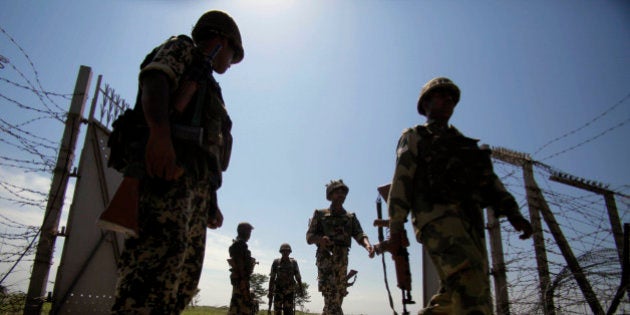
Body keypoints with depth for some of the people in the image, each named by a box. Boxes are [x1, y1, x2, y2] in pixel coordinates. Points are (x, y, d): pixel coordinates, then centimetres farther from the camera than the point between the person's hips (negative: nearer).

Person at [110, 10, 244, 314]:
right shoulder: (183, 48, 16)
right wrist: (159, 131, -28)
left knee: (186, 272, 1)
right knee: (164, 248, -26)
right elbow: (154, 77, -8)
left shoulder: (207, 86, 37)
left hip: (195, 181, 9)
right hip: (167, 163, -9)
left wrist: (212, 204, 24)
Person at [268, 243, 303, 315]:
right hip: (278, 290, 1)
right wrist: (270, 291, -1)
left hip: (289, 290, 0)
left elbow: (298, 277, 8)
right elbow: (272, 278, 2)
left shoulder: (293, 262, 3)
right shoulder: (276, 262, 2)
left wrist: (300, 289, 6)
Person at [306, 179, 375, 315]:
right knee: (332, 297, -19)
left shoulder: (351, 217, 15)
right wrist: (320, 238, -21)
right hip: (325, 259, -4)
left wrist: (367, 245, -23)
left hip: (342, 261, 4)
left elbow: (360, 235, 0)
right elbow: (309, 237, 3)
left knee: (338, 295, 8)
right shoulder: (320, 214, 7)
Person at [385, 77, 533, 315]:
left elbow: (488, 179, 21)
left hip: (470, 221, 7)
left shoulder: (464, 143, 32)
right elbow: (401, 179, 3)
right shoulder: (414, 137, 15)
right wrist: (396, 225, -8)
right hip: (437, 215, -6)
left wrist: (512, 213, 4)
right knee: (469, 279, -26)